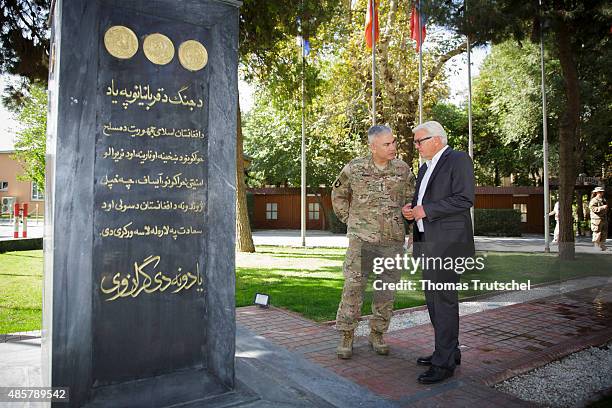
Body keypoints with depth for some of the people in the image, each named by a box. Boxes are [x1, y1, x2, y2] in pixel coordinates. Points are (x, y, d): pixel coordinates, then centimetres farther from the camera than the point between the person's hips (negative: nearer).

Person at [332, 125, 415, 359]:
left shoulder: (402, 169, 2)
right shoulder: (355, 168, -4)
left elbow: (410, 199, 13)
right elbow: (338, 195, 11)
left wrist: (411, 229, 5)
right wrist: (350, 221, 7)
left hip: (393, 240, 2)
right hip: (362, 239, -2)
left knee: (387, 289, 8)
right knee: (353, 286, -4)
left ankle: (377, 335, 24)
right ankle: (346, 336, 10)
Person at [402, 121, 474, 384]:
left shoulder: (458, 160, -6)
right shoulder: (425, 167, 20)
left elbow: (465, 199, -16)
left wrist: (426, 210, -16)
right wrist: (410, 209, 5)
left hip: (447, 242, -9)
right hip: (427, 242, 9)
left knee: (444, 299, -6)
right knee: (433, 298, 13)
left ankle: (445, 363, 2)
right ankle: (448, 351, 25)